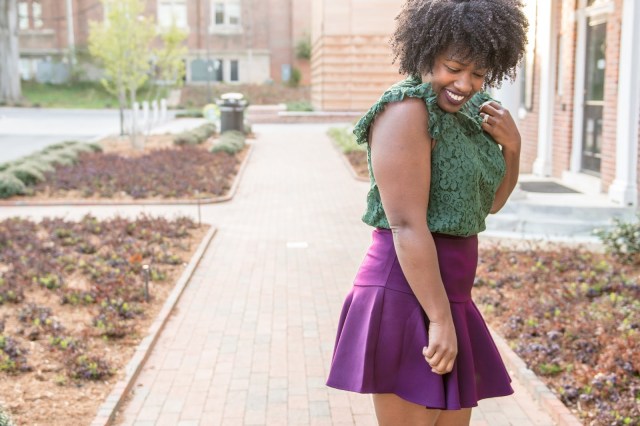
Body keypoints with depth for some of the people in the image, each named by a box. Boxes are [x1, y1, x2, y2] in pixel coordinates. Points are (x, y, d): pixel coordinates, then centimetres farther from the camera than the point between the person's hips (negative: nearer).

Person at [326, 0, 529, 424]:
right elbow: (406, 225, -21)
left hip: (446, 296, 9)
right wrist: (441, 319, -20)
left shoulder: (467, 110, 10)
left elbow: (490, 202, 19)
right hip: (408, 298, -9)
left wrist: (512, 147, 1)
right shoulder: (407, 110, -16)